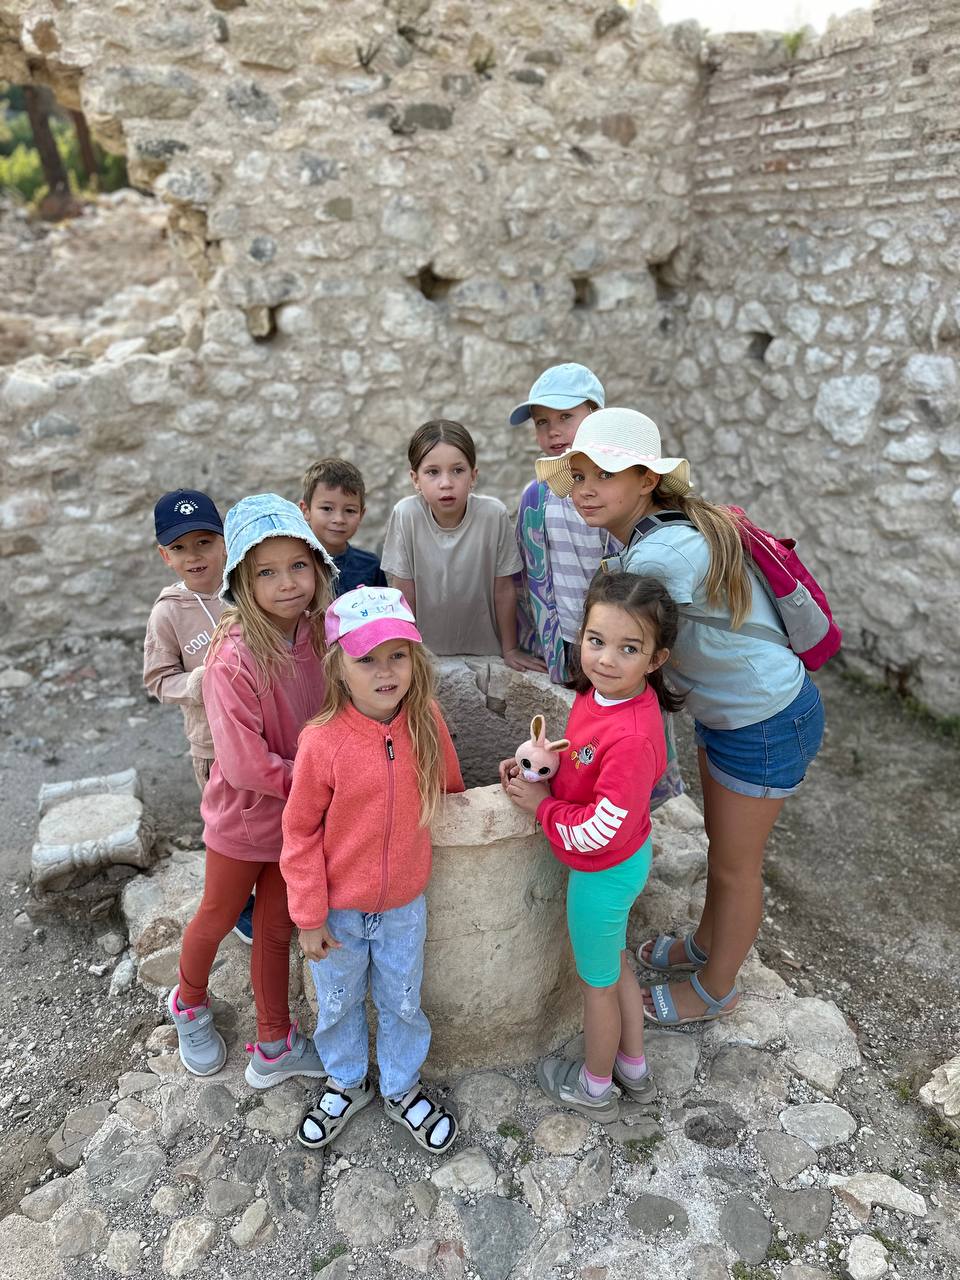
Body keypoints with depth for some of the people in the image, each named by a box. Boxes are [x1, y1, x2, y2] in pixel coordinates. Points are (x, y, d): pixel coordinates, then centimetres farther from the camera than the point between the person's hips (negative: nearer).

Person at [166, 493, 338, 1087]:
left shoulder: (321, 633, -14)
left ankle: (275, 1046, 40)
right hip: (245, 814, -4)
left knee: (277, 927, 20)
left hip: (300, 811, 4)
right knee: (219, 917, 22)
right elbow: (246, 766, -28)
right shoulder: (235, 658, -29)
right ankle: (189, 1003, 53)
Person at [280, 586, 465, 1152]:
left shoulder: (427, 720, -16)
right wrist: (309, 916, -9)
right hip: (338, 909, -1)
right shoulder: (323, 742, -24)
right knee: (339, 1004, 22)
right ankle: (347, 1083, 51)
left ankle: (402, 1089, 48)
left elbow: (448, 784, 4)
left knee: (402, 1003, 22)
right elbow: (300, 833, -14)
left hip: (404, 903, 2)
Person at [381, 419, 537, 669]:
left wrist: (510, 650, -1)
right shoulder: (406, 514, -18)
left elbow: (503, 589, -8)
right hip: (426, 651, 0)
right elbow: (404, 593, -10)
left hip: (484, 651, 0)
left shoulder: (493, 514, -18)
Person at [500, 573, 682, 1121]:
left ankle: (595, 1087, 45)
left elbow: (597, 833, -30)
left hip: (604, 871, -9)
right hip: (626, 856, 9)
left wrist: (539, 803, -18)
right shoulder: (602, 692, -10)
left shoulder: (632, 738, -37)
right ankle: (634, 1069, 52)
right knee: (615, 963, 28)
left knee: (598, 981, 17)